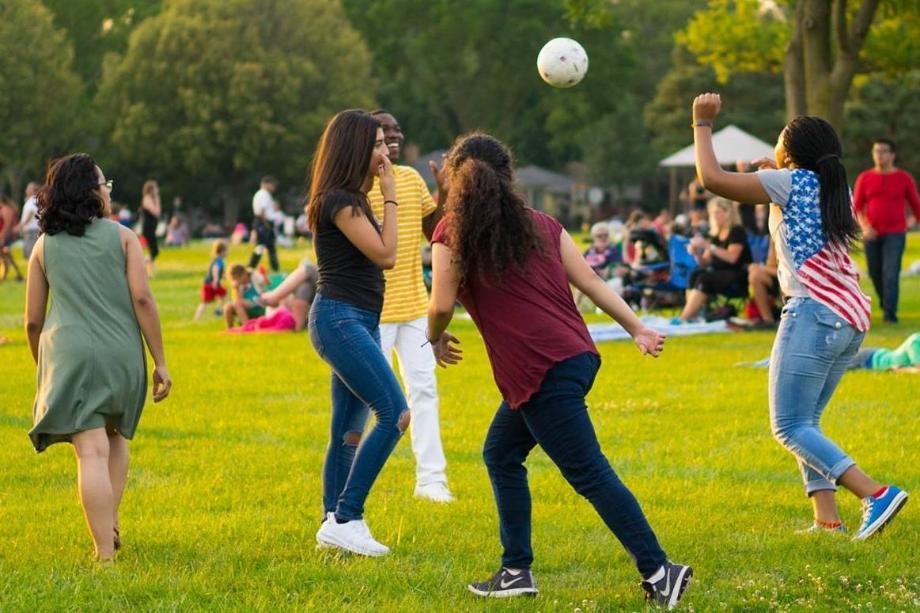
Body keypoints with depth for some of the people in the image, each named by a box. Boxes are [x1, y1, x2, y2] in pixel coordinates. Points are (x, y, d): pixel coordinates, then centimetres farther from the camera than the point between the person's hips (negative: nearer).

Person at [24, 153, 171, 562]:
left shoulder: (45, 245, 11)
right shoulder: (122, 237, 6)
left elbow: (32, 321, 11)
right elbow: (142, 299, -4)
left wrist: (44, 369, 25)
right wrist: (160, 362, 0)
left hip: (69, 355, -1)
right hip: (122, 354, 1)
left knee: (91, 451, -7)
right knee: (115, 437, 25)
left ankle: (105, 552, -14)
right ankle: (110, 524, 15)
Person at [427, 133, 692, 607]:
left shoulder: (452, 232, 0)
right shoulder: (540, 224, 15)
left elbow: (442, 304, -4)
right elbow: (589, 281, 11)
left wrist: (435, 339, 16)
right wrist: (637, 329, 12)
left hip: (543, 372, -8)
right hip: (577, 357, 8)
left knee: (590, 475, -8)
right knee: (501, 453, 20)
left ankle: (658, 572, -13)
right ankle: (516, 572, 20)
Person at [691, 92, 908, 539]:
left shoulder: (790, 182, -4)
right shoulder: (838, 188, 17)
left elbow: (712, 178, -4)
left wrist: (702, 124, 8)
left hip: (814, 313, -8)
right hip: (852, 318, 8)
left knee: (790, 428, -7)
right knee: (805, 423, 14)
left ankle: (876, 494, -21)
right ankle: (827, 518, 1)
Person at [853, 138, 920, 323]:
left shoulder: (904, 178, -1)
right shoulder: (865, 178, 3)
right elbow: (856, 207, 1)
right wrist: (865, 226, -15)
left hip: (895, 233, -3)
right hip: (872, 234, 3)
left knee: (891, 273, -14)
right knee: (875, 273, 11)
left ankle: (889, 313, -14)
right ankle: (886, 303, 35)